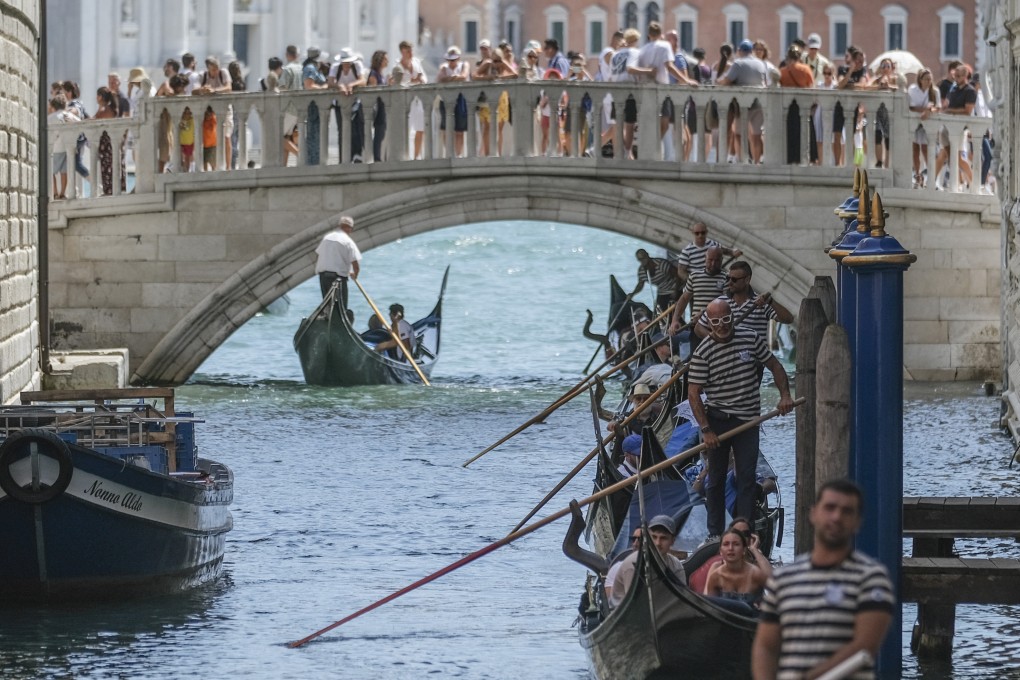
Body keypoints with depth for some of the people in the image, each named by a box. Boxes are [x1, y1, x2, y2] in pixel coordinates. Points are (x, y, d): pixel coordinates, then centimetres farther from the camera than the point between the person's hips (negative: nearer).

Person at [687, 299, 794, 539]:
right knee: (716, 479, 7)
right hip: (717, 420, -2)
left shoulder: (750, 339, 0)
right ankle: (715, 534, 14)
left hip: (748, 420, 2)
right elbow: (693, 394, -10)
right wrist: (706, 430, -16)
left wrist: (785, 395, -2)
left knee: (747, 478, -1)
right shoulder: (702, 353, -10)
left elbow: (775, 366, 12)